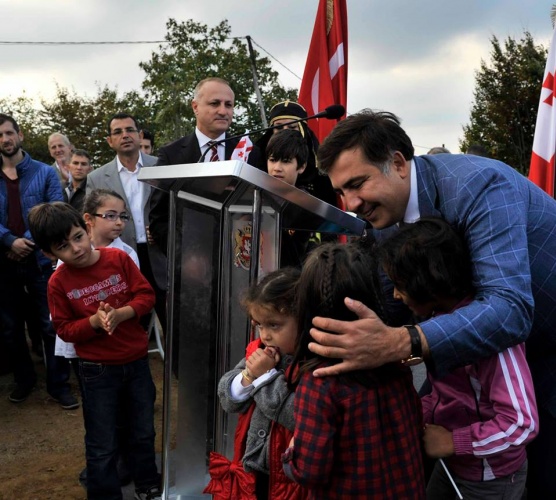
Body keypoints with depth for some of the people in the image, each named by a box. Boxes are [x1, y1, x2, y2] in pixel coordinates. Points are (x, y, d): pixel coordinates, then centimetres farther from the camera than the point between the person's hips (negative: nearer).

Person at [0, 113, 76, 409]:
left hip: (39, 259, -2)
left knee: (50, 325, 0)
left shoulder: (44, 172, 2)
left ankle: (59, 385, 10)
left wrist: (27, 243, -16)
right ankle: (24, 380, 29)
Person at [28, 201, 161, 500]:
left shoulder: (118, 258, -9)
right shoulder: (58, 283, -11)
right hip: (98, 371, -2)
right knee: (102, 446, 9)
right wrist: (94, 321, -24)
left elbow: (146, 295, -7)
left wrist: (119, 314, -23)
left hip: (137, 361, 2)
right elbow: (65, 330, -6)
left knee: (144, 432, 19)